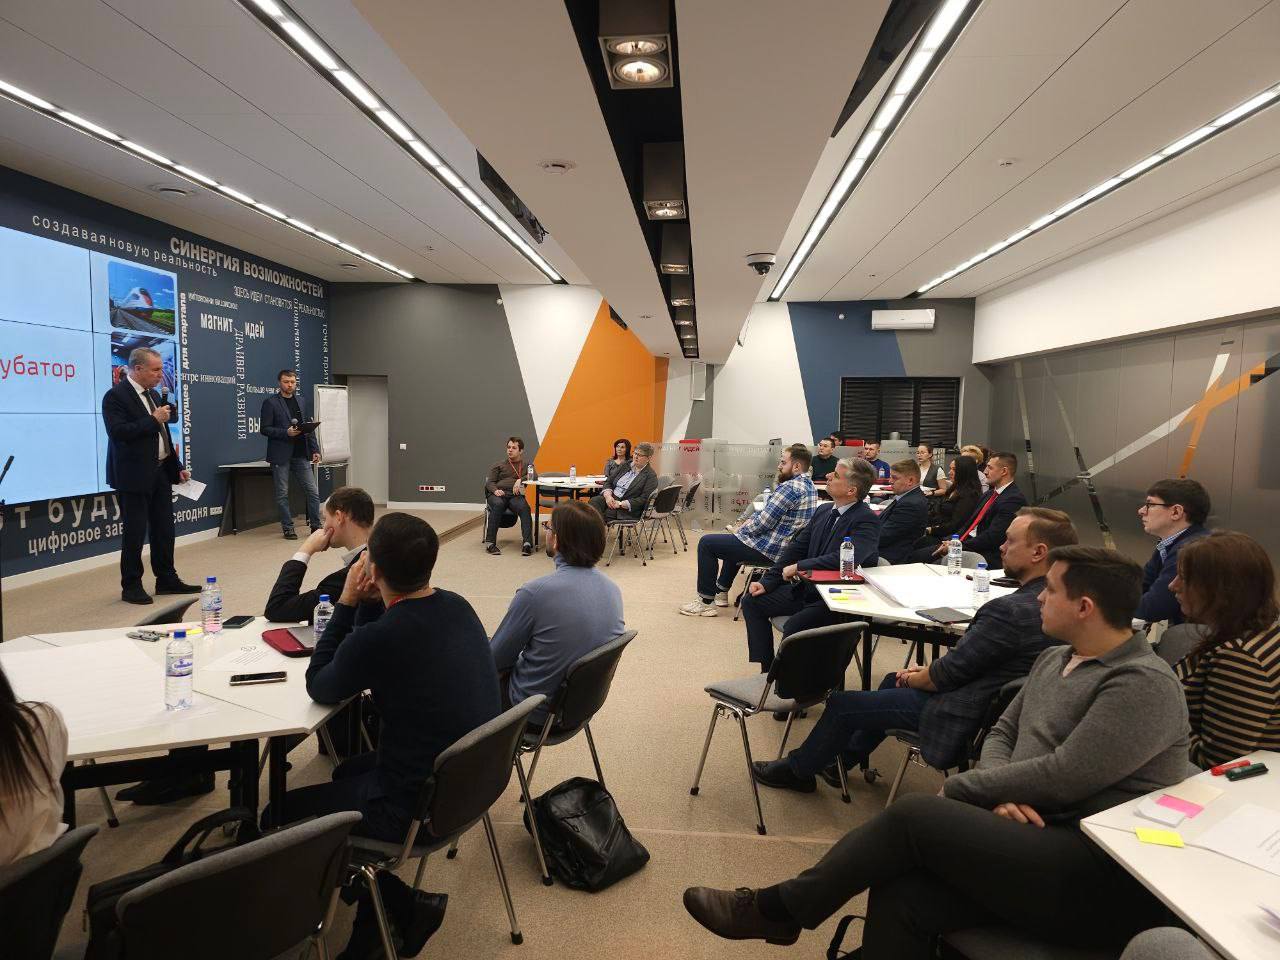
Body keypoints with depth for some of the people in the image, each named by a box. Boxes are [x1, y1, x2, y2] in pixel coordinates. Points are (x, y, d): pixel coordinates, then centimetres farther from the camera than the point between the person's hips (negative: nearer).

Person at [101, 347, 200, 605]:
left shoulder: (153, 395, 14)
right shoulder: (116, 396, -11)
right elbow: (118, 433, -22)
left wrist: (177, 467, 15)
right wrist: (153, 420, -20)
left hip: (160, 472, 8)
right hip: (134, 475, -8)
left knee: (164, 529, 12)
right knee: (134, 532, 0)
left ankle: (167, 579, 22)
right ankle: (131, 586, 11)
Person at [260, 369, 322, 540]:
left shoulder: (300, 400, 14)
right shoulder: (270, 402, -1)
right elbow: (264, 429, -6)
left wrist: (315, 449, 9)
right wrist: (286, 432, -18)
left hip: (301, 454, 4)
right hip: (281, 455, -4)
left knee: (313, 490, 1)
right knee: (282, 494, 2)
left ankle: (315, 526, 10)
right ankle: (288, 528, 12)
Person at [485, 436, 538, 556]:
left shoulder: (527, 465, 24)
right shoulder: (499, 465, 25)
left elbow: (534, 476, 3)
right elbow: (489, 482, 15)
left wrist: (520, 480, -16)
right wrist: (495, 490, -9)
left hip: (515, 496, 0)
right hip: (497, 495, 0)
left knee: (524, 508, -35)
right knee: (498, 505, -37)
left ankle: (527, 543, -43)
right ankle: (490, 543, -38)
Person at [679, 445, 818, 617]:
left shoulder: (790, 487, -22)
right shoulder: (808, 485, 10)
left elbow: (763, 522, -23)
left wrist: (741, 530, -6)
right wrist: (748, 521, 4)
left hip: (769, 550, -11)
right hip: (786, 546, 11)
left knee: (706, 543, -2)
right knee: (732, 540, 35)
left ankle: (706, 602, 4)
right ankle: (721, 592, 40)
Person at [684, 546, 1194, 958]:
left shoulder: (1144, 685, -13)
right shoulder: (1054, 659, 15)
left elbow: (1062, 777, -21)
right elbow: (1000, 734, 14)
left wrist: (959, 788, -8)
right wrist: (998, 790, -9)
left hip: (1101, 875, -7)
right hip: (1034, 840, 7)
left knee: (915, 814, -20)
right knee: (902, 898, -19)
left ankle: (776, 909, -3)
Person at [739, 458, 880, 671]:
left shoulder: (867, 520, -16)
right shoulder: (823, 510, 8)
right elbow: (797, 546, 11)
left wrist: (798, 567, -21)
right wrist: (767, 581, 4)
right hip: (807, 588, 9)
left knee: (795, 624, -31)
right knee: (752, 601, 3)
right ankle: (768, 670, 8)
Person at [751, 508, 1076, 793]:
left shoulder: (1012, 610, -31)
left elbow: (950, 672, -22)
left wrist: (914, 679, -1)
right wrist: (927, 671, 5)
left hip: (963, 717, -9)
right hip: (993, 701, 9)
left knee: (842, 704, 4)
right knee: (892, 681, 29)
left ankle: (796, 770, 28)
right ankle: (843, 761, 40)